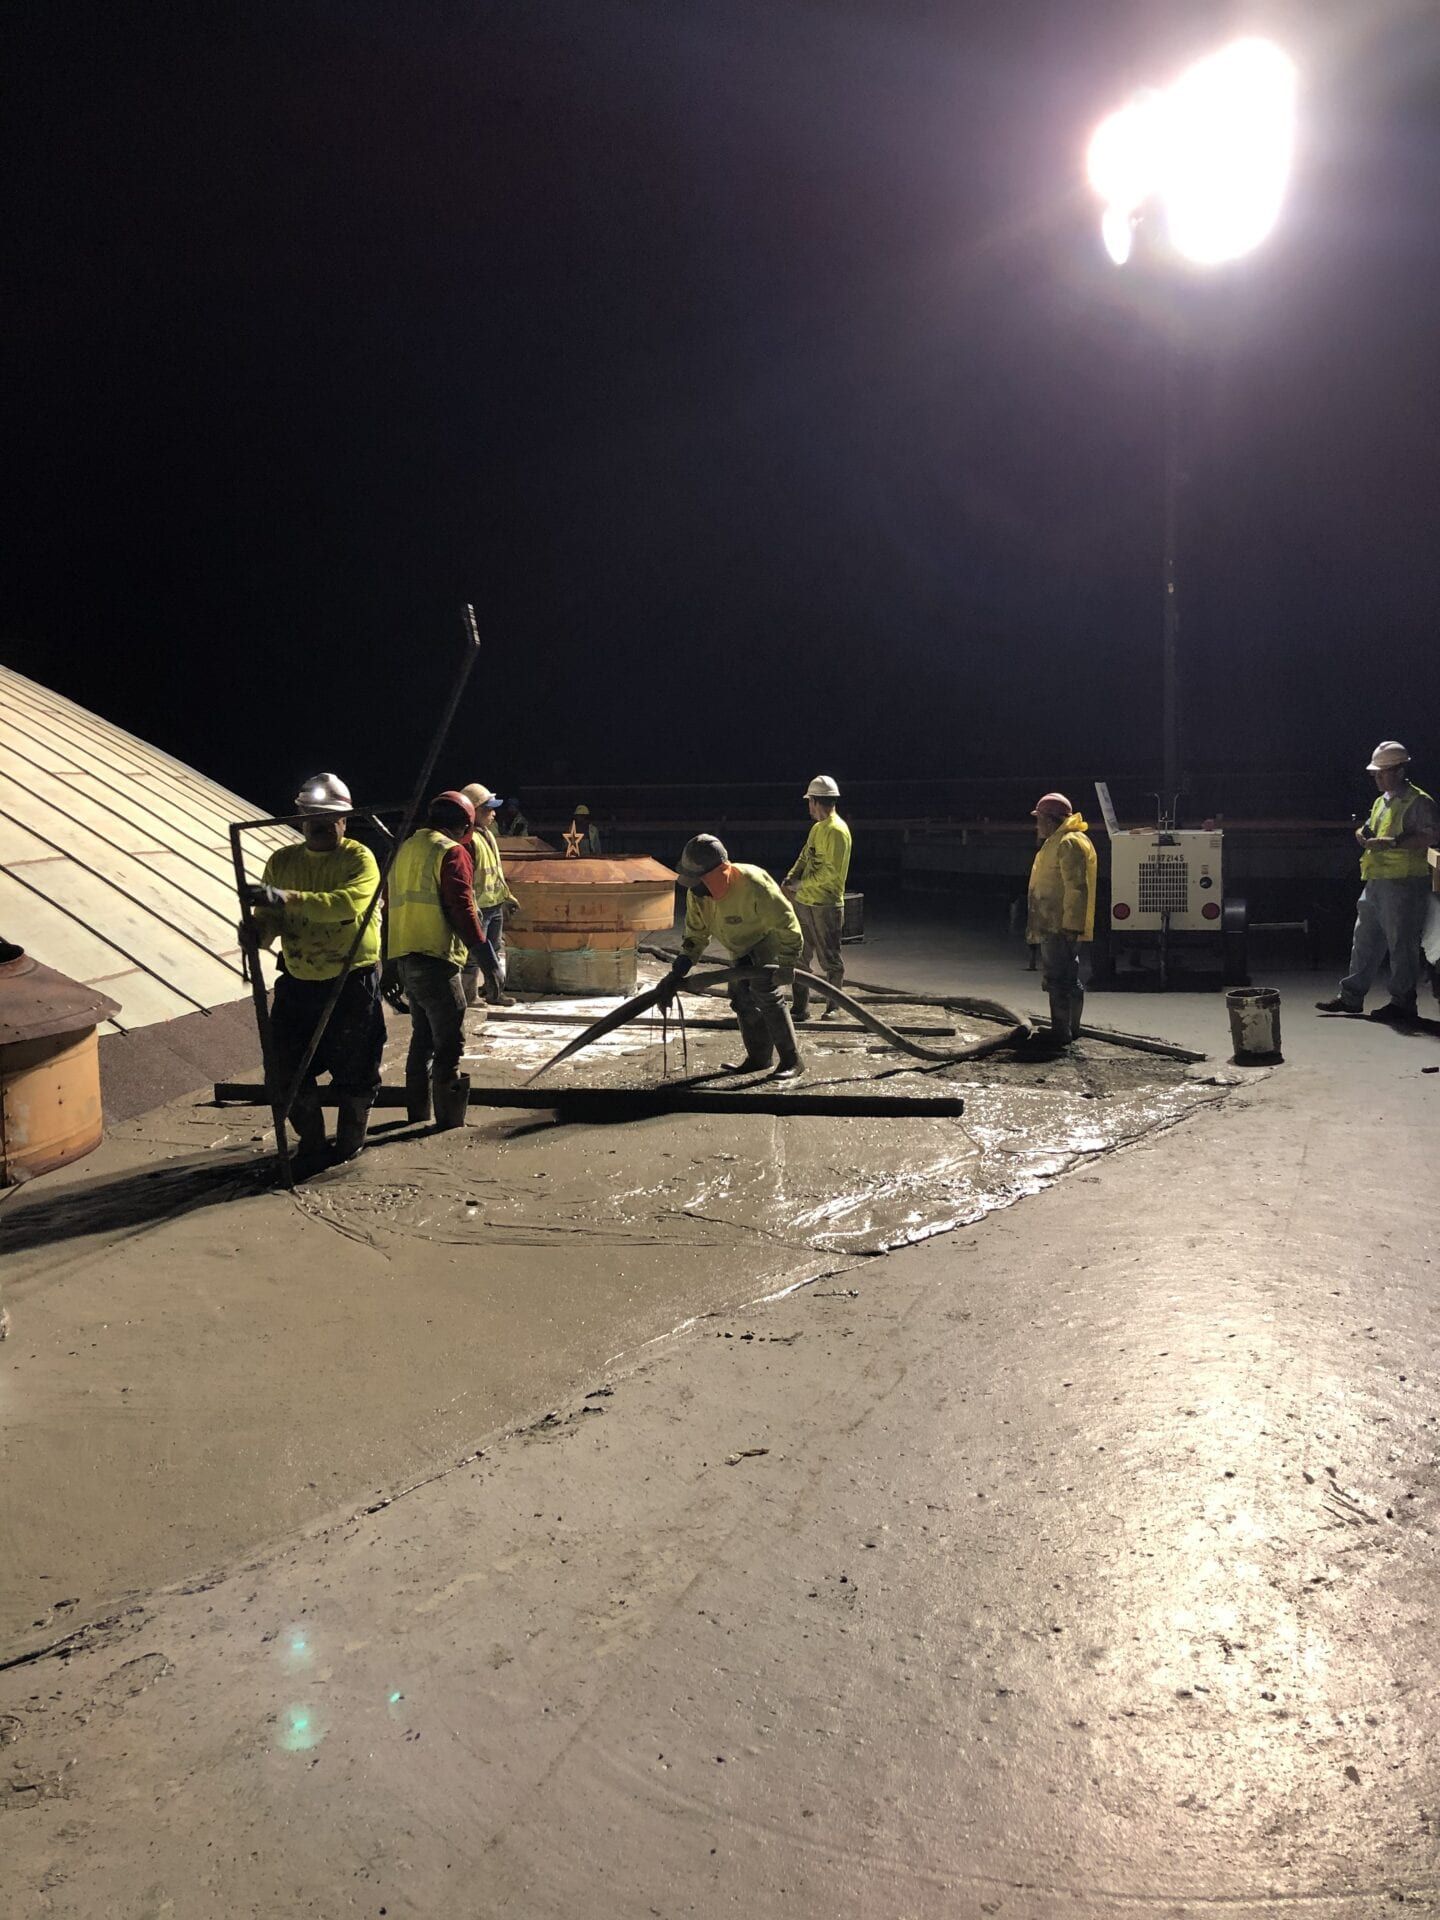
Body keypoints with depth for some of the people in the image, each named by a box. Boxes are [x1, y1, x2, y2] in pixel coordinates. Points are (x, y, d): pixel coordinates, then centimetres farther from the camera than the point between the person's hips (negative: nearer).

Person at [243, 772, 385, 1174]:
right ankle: (312, 1145, 25)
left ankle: (350, 1146, 28)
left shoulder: (358, 858, -10)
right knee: (290, 1068, 7)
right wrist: (259, 933, -22)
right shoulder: (282, 861, 6)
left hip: (352, 982, -4)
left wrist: (288, 898, -40)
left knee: (354, 1068, 6)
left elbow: (351, 901, -30)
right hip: (298, 983, 4)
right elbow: (269, 919, 4)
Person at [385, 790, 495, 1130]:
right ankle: (449, 1123, -6)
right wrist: (486, 958, -16)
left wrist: (390, 962, 26)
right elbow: (461, 910, -17)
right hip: (436, 960, -8)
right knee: (449, 1044, -5)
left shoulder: (406, 849, 18)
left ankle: (417, 1115, 25)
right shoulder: (452, 852, -7)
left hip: (404, 958, 8)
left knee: (423, 1037, 19)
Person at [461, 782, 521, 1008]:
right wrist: (471, 907, -27)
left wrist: (507, 896, 22)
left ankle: (495, 992, 28)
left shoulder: (489, 835, 12)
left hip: (495, 905, 10)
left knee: (496, 949, 18)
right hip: (479, 908, -10)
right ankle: (468, 995, 8)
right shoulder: (468, 840, -20)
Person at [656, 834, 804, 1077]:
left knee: (767, 995, -20)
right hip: (742, 948, 8)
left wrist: (786, 964, -27)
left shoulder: (754, 885, -40)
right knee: (742, 999, 6)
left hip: (767, 941, -8)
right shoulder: (697, 893, -17)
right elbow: (695, 934, -5)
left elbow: (786, 923, -31)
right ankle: (758, 1057, 19)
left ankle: (791, 1059, -12)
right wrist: (676, 974, -12)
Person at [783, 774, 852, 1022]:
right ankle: (800, 1008, 20)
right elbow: (804, 858, 18)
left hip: (825, 906, -10)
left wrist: (801, 884, -14)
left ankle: (833, 1008, 12)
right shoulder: (817, 828, 15)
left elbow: (831, 871, -22)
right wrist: (791, 879, 0)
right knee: (800, 957, 13)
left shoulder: (836, 831, -15)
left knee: (830, 960, 2)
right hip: (804, 902, 10)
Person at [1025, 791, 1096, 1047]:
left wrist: (1070, 925, -26)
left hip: (1062, 927, -11)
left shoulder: (1069, 843, -15)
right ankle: (1069, 1029, 24)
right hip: (1053, 926, 11)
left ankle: (1062, 1032, -9)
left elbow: (1076, 887, -22)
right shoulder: (1057, 842, 20)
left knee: (1059, 979, -10)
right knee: (1066, 979, 16)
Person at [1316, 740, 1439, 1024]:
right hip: (1375, 881, 9)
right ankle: (1351, 996, 19)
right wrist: (1364, 834, 7)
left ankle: (1402, 1002, 4)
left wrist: (1391, 843, -24)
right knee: (1364, 940, 12)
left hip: (1403, 883, -9)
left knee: (1402, 944, -3)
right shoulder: (1381, 802, 19)